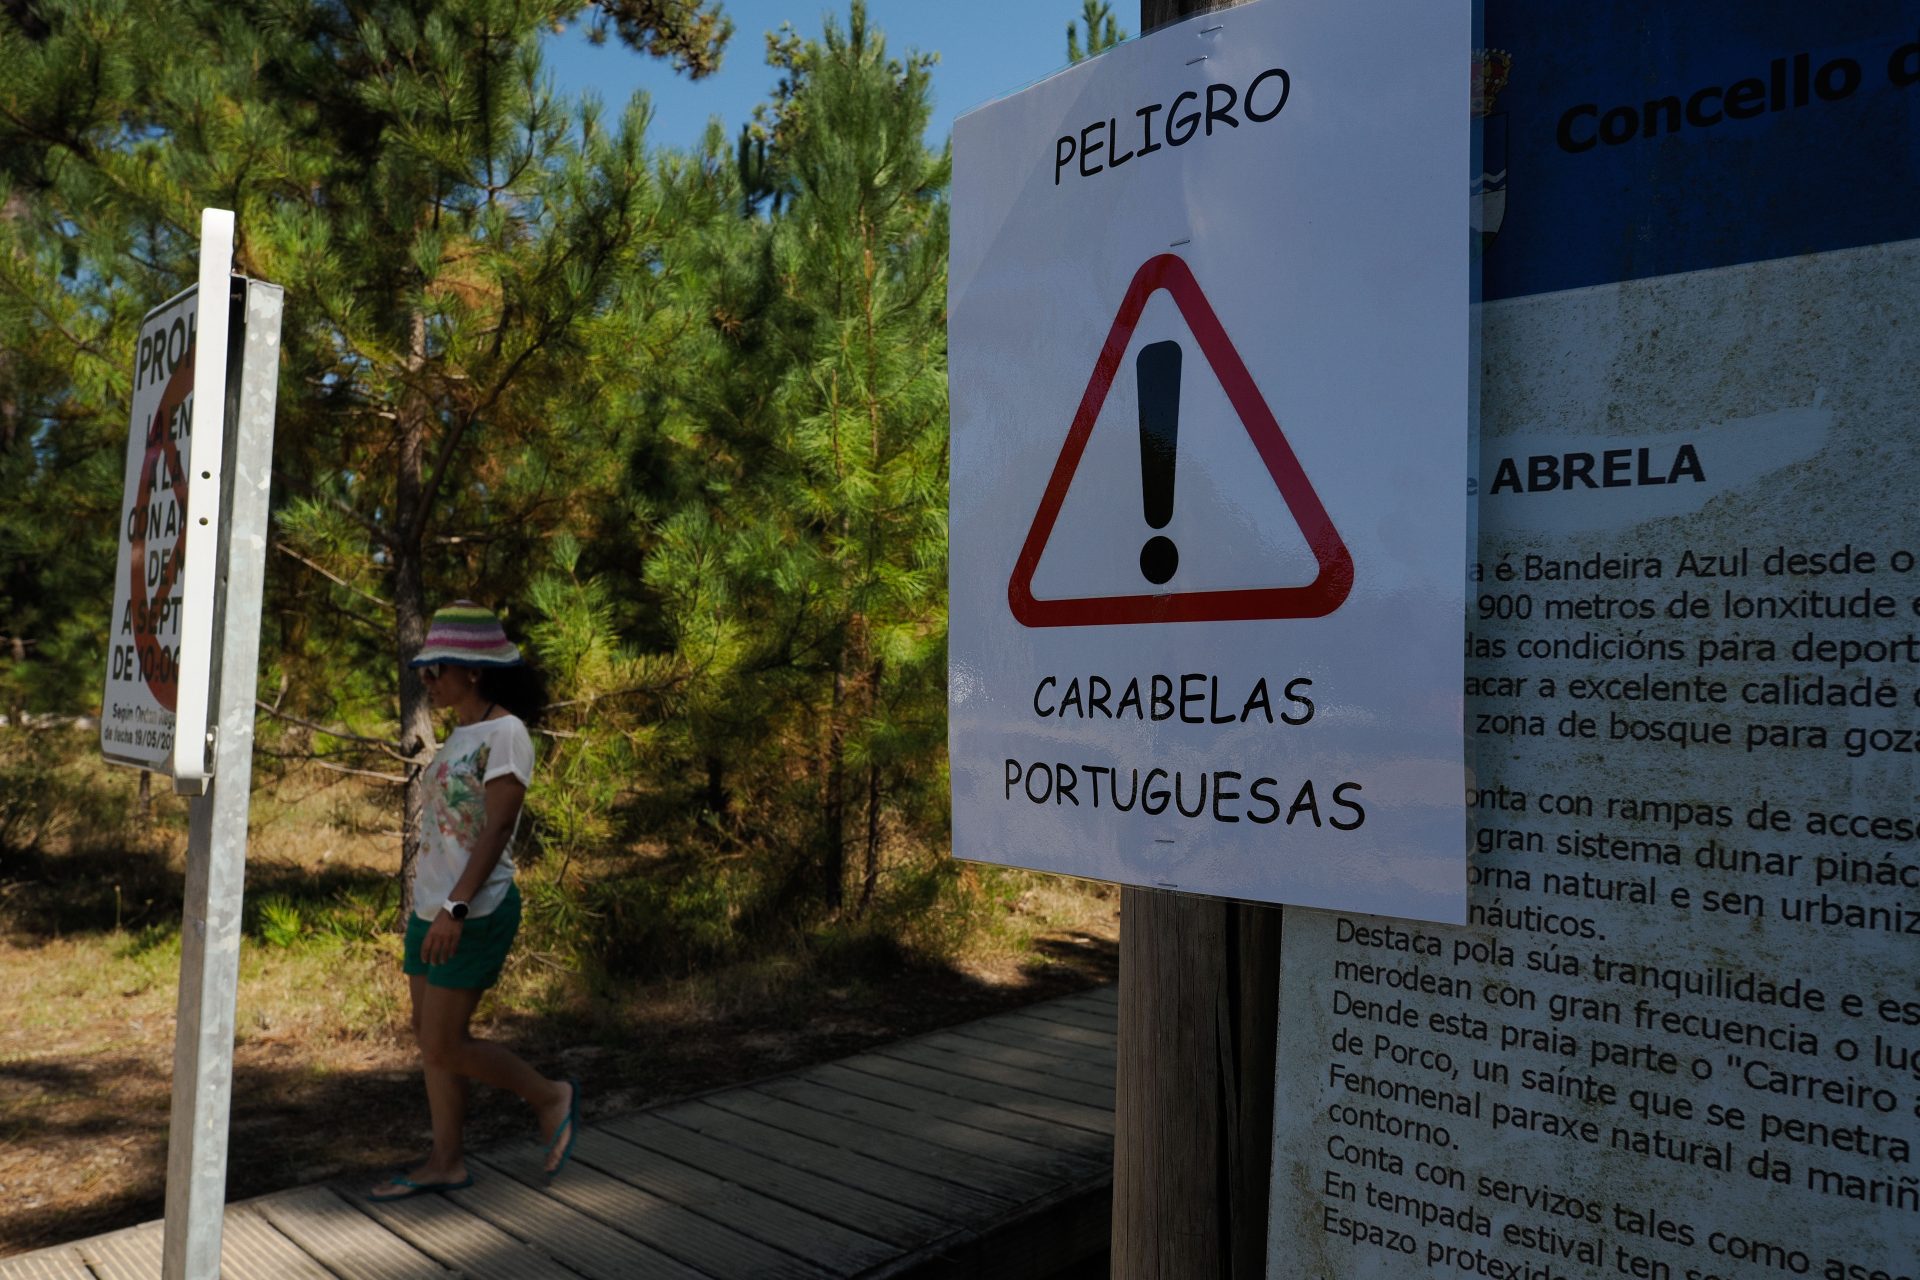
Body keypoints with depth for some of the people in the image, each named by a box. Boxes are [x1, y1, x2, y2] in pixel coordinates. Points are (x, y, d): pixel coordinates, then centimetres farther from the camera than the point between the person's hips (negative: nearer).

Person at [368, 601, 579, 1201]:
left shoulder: (505, 733, -14)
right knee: (431, 1040, 12)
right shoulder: (459, 735, 12)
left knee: (443, 1045, -4)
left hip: (474, 914, -9)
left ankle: (550, 1096, 14)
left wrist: (456, 907, -24)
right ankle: (446, 1162, 24)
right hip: (433, 908, 9)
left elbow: (494, 830, -20)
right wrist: (432, 906, 18)